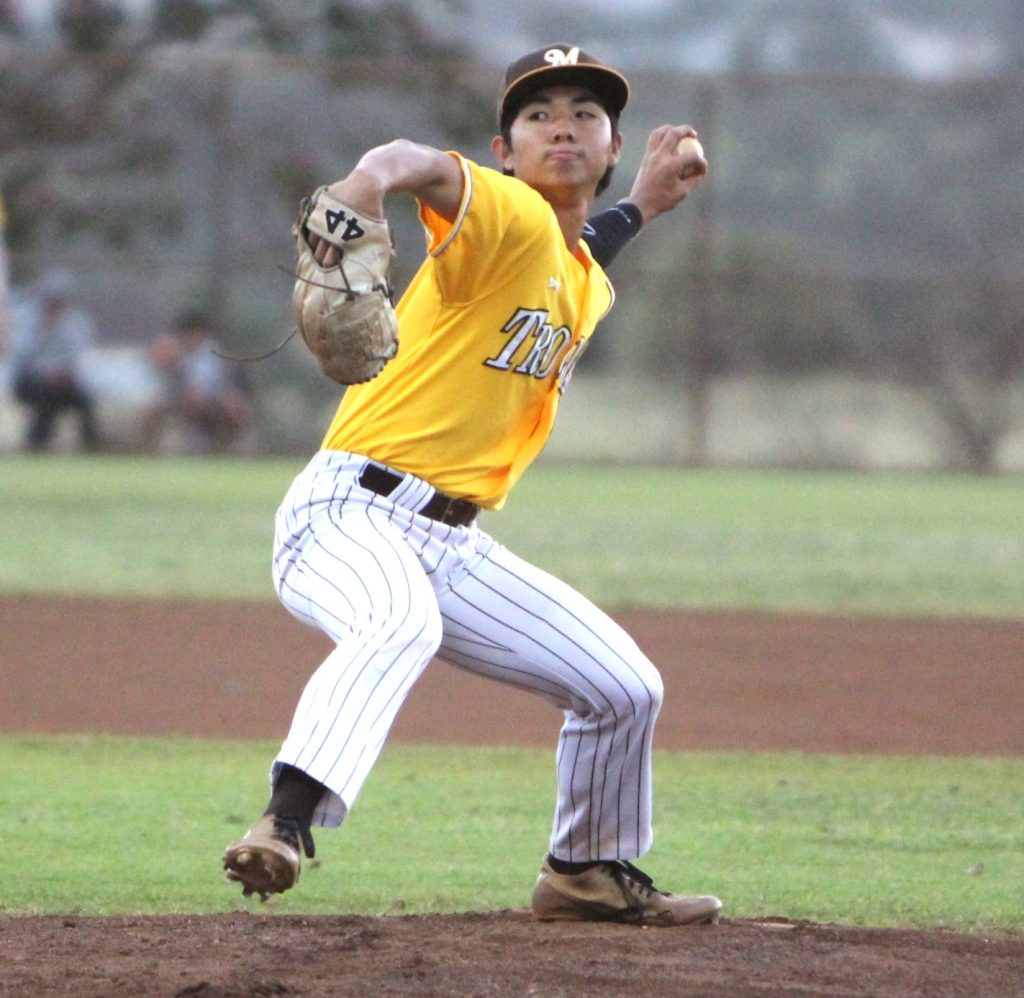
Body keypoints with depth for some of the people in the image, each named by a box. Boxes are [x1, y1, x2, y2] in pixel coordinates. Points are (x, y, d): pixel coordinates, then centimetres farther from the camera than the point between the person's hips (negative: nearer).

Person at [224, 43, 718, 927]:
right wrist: (370, 182, -56)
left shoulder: (588, 286, 17)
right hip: (350, 515, -8)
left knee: (626, 686, 10)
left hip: (454, 547, 8)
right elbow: (426, 166, -33)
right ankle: (287, 822, -55)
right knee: (400, 622, -40)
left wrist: (642, 205, 35)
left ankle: (589, 872, 31)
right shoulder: (508, 216, -10)